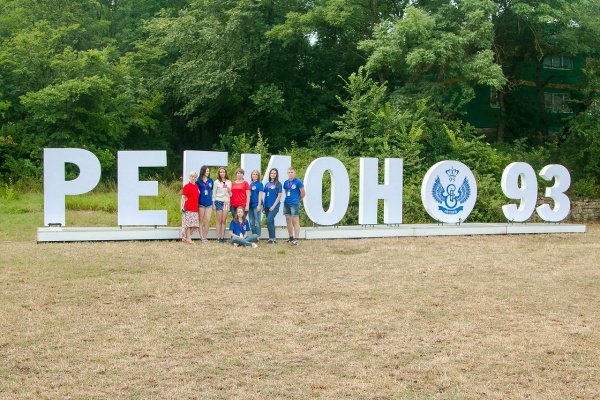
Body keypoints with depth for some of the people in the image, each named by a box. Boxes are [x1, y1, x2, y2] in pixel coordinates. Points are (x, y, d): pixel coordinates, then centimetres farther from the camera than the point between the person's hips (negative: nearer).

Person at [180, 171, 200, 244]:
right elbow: (183, 197, -5)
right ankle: (188, 239, 0)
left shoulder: (197, 186, 16)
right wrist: (181, 207, -13)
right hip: (188, 208, -7)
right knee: (188, 223, -5)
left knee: (194, 224, 4)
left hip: (195, 208, 7)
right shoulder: (186, 186, -2)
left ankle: (184, 238, 14)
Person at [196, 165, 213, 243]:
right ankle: (202, 238, 6)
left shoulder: (211, 181, 8)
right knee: (201, 221, 3)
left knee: (208, 220, -1)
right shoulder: (198, 181, 0)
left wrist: (213, 202, 12)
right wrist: (196, 202, -1)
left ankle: (205, 237, 9)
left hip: (209, 203, 3)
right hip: (201, 203, -3)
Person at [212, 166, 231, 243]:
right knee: (219, 220, -2)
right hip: (218, 201, -3)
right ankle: (218, 237, -2)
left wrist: (229, 192, -7)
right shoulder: (216, 182, 2)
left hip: (226, 202, 3)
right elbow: (214, 194, 1)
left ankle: (222, 237, 4)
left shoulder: (229, 182, 11)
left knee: (224, 221, 2)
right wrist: (213, 204, -5)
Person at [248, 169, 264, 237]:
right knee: (251, 222, 10)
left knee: (257, 221, -2)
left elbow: (260, 194, -8)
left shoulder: (259, 184, -3)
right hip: (250, 204, 6)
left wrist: (259, 205, -13)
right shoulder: (250, 184, 14)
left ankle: (258, 236, 3)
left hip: (256, 204, -6)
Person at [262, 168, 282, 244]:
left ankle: (272, 238, -8)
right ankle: (274, 238, 18)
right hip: (267, 206, 6)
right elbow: (265, 195, 16)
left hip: (274, 206, -6)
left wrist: (274, 206, -13)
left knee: (269, 221, -16)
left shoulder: (278, 184, -3)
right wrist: (263, 206, 11)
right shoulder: (267, 184, 13)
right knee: (271, 222, 10)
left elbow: (279, 196, -7)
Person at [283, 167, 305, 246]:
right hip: (286, 203, 7)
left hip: (294, 204, -7)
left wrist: (298, 200, 7)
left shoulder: (298, 182, -7)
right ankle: (291, 238, 21)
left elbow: (303, 193, -3)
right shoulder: (286, 182, 10)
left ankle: (296, 239, -7)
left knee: (295, 221, -7)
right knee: (288, 221, 11)